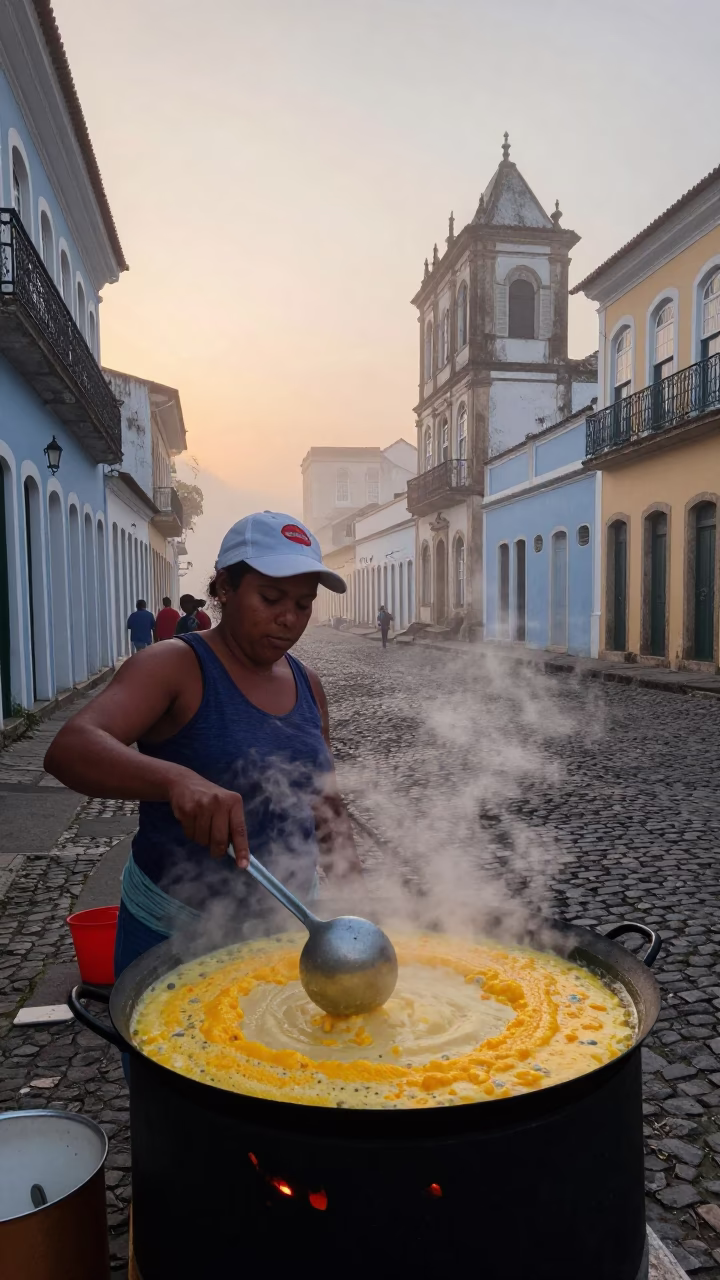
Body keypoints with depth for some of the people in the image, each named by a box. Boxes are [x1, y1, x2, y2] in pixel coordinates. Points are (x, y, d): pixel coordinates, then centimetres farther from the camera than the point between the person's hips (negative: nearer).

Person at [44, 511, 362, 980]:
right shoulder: (175, 666, -14)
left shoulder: (308, 685, 3)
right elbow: (69, 748, -31)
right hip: (173, 937, -5)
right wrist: (177, 779, -47)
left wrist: (359, 906, 8)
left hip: (286, 928, 5)